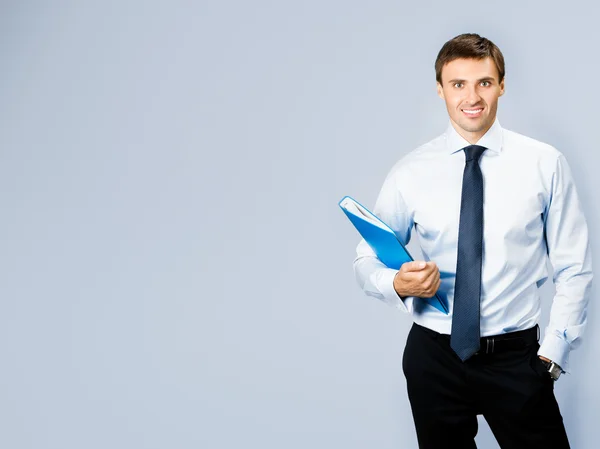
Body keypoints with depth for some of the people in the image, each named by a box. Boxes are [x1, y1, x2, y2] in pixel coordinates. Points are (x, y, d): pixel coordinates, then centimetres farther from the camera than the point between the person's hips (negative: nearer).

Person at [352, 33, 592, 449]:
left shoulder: (545, 163, -4)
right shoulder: (411, 172, -3)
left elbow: (574, 267, 0)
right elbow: (368, 259, 3)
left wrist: (553, 353, -5)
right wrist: (399, 284, -18)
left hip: (517, 356, -1)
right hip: (435, 357, 1)